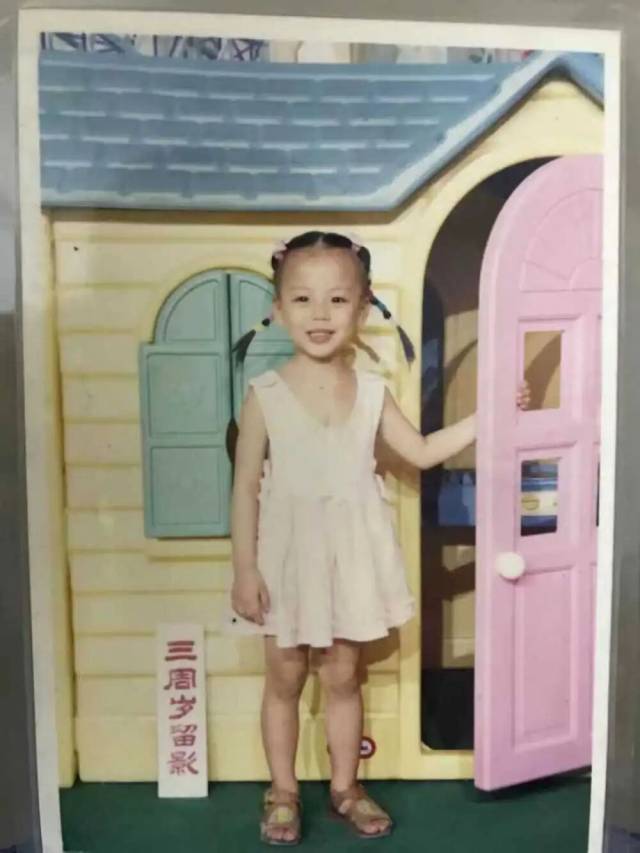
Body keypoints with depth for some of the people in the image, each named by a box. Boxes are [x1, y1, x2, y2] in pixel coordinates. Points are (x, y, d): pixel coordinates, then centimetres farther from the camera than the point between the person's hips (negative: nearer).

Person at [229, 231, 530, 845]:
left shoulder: (371, 391, -2)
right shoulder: (265, 394, -11)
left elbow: (421, 451, 9)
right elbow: (246, 486, -9)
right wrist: (244, 569, -10)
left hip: (350, 554, 2)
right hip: (287, 554, -2)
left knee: (342, 676, 15)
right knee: (284, 679, 12)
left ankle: (345, 787, 34)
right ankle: (283, 793, 32)